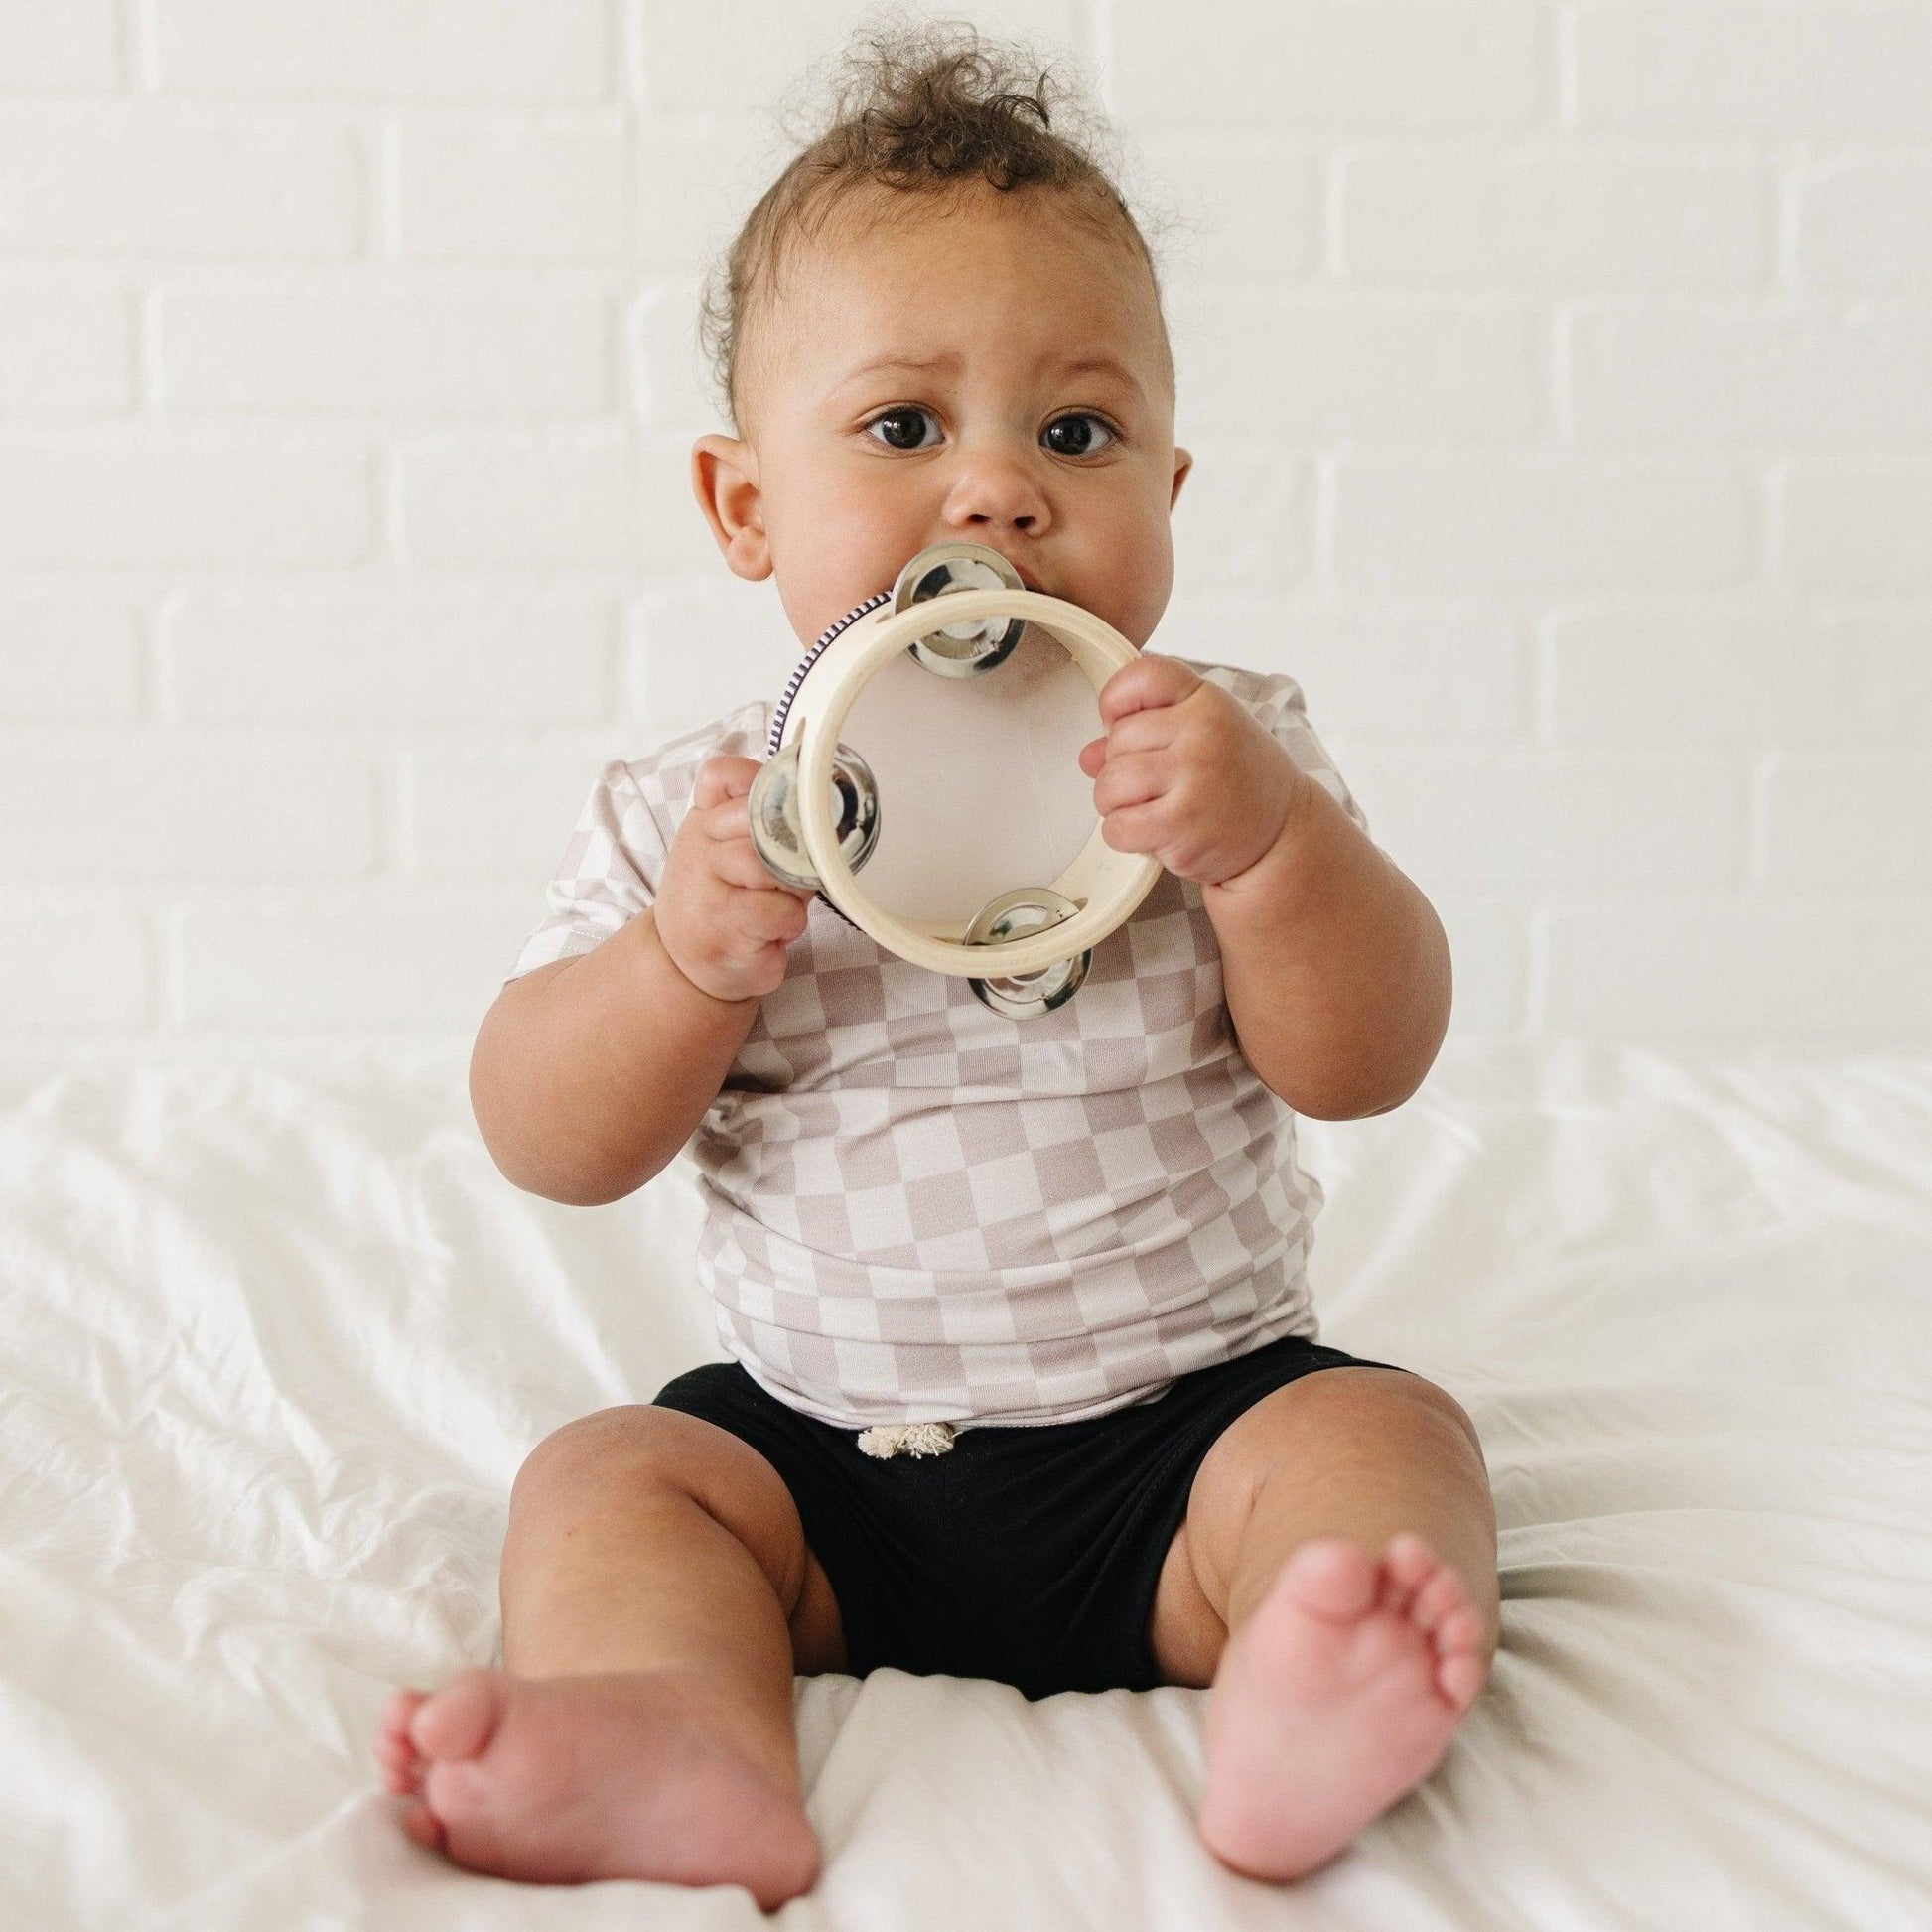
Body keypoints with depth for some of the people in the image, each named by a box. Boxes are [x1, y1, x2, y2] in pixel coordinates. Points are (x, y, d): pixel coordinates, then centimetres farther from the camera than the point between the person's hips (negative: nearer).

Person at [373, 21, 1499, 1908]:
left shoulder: (1228, 751, -1)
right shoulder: (691, 807, 0)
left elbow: (1368, 1063, -9)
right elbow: (548, 1146, -3)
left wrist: (1267, 842, -29)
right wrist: (689, 957, -23)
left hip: (1188, 1415, -1)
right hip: (820, 1453, 2)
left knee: (1386, 1436, -24)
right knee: (602, 1476, -16)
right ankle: (692, 1751, -38)